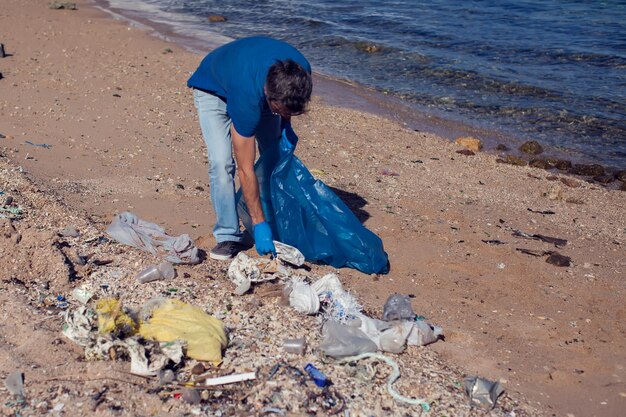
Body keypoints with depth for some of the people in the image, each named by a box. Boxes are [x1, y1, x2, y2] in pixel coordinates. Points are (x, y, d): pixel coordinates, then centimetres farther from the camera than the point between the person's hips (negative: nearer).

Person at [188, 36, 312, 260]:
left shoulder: (300, 72, -33)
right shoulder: (248, 98, -46)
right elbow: (246, 170, -38)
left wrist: (285, 126, -7)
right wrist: (258, 224, -34)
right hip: (214, 88, -5)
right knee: (221, 162, -20)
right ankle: (228, 236, -9)